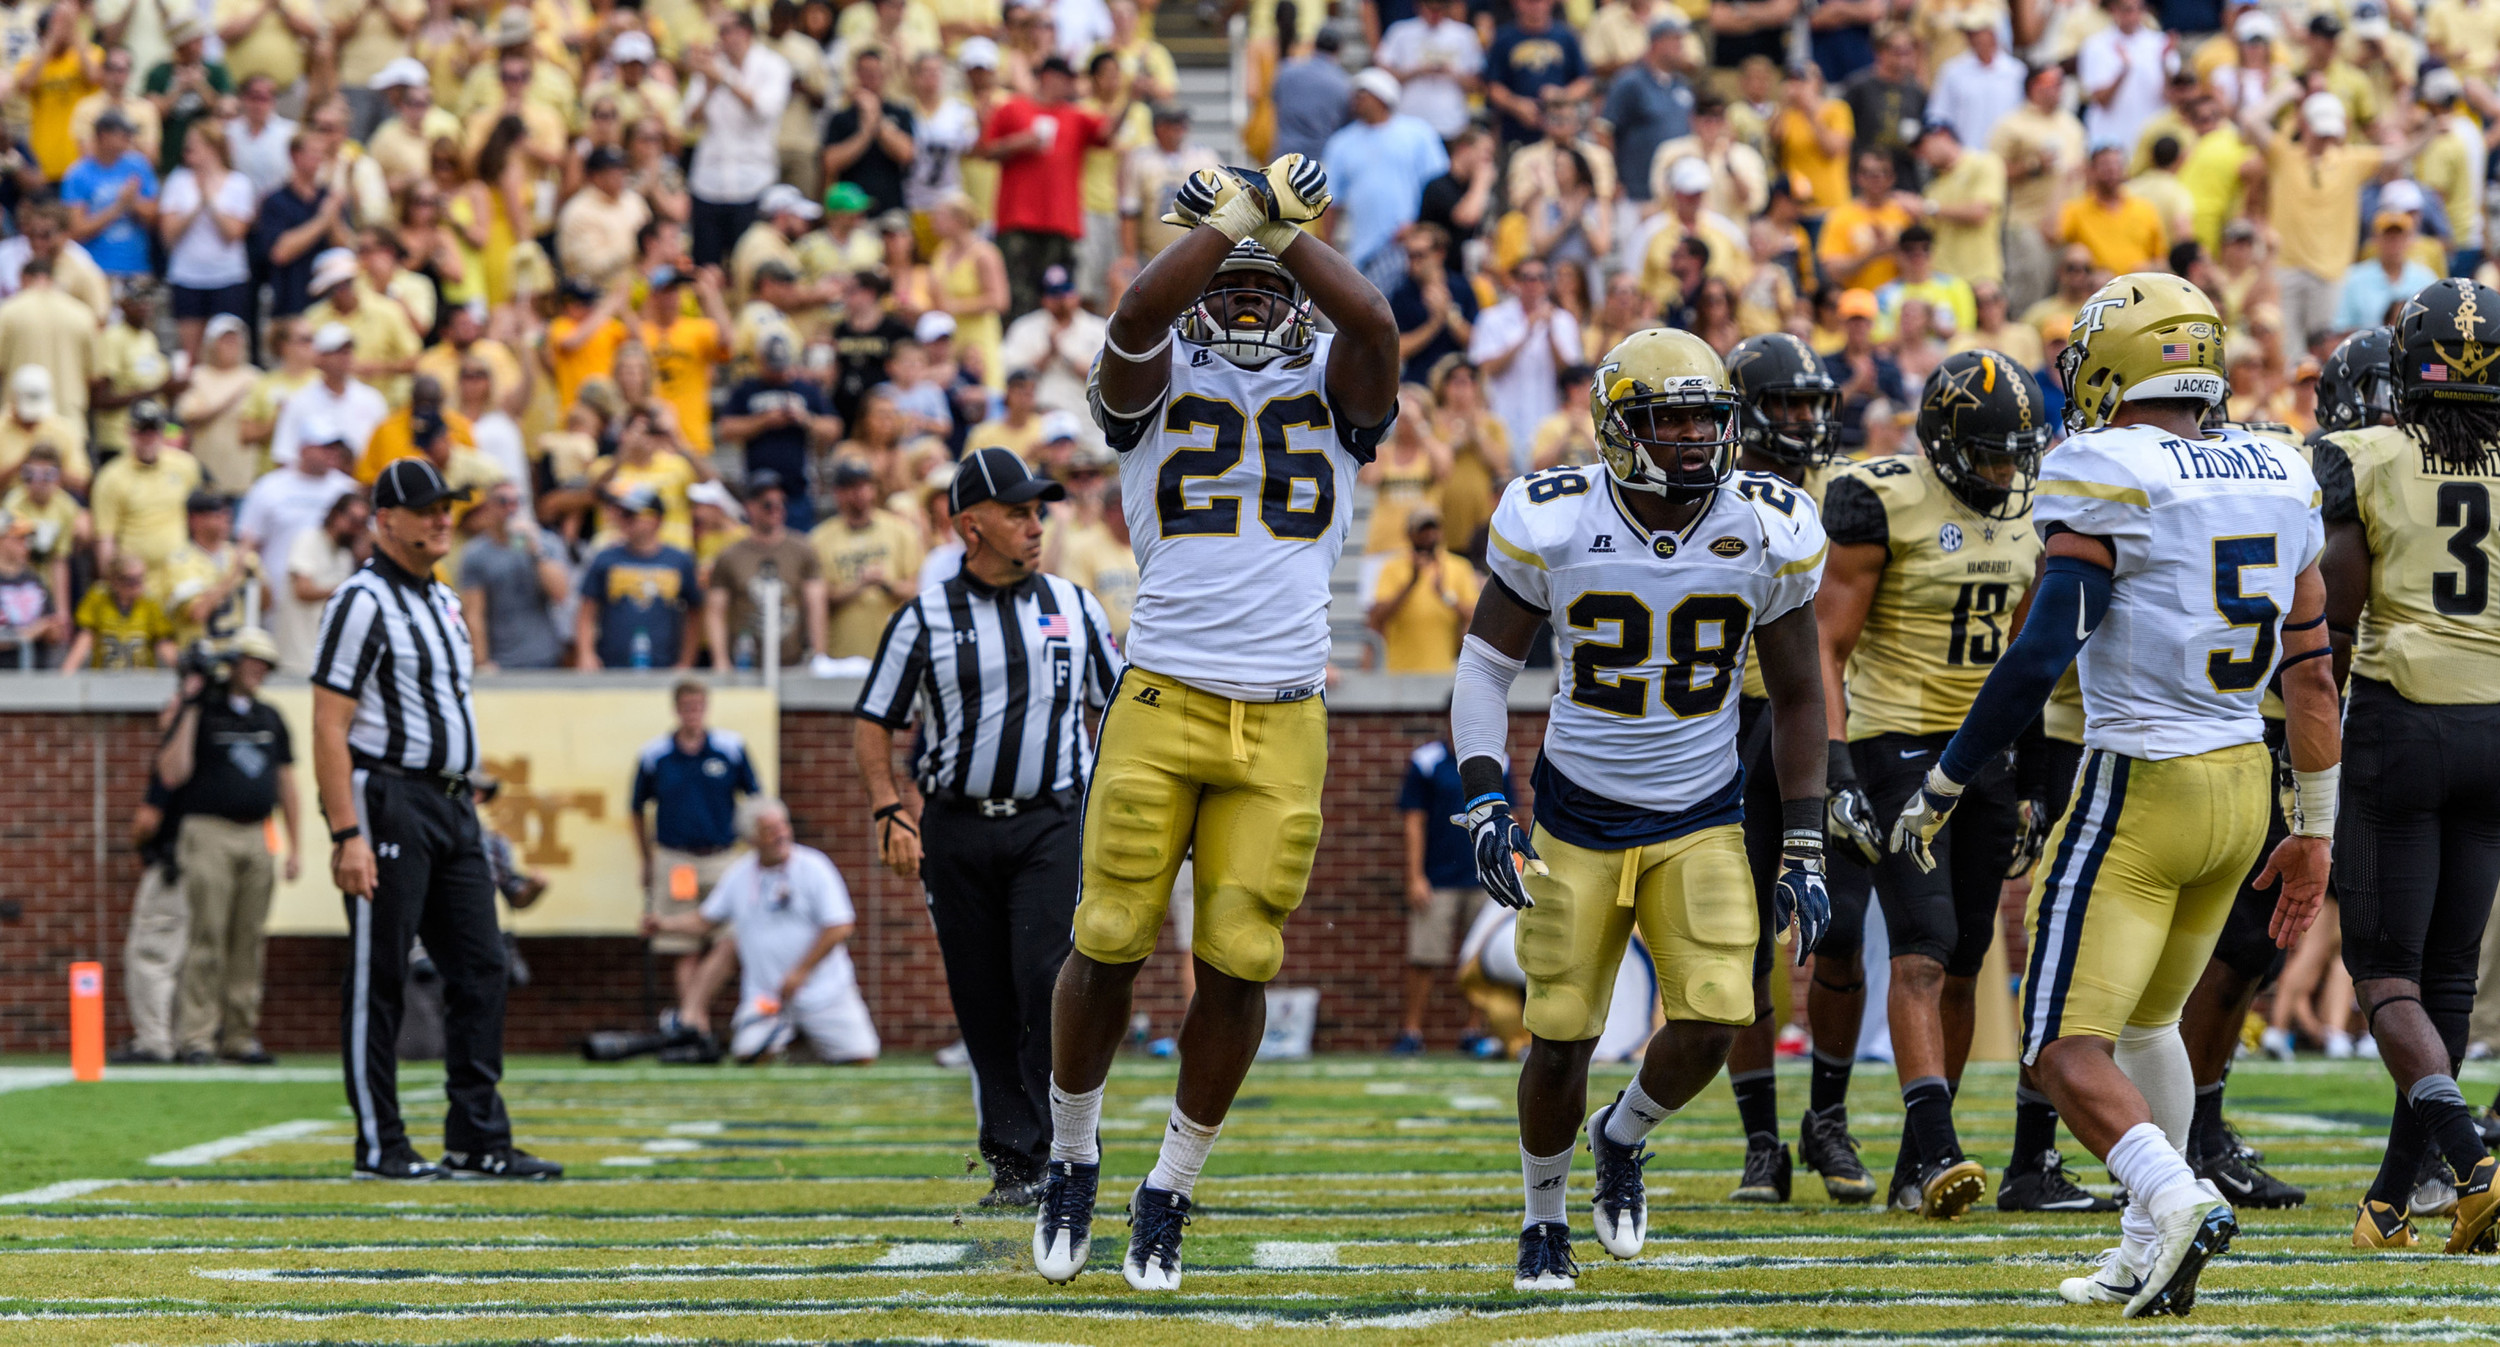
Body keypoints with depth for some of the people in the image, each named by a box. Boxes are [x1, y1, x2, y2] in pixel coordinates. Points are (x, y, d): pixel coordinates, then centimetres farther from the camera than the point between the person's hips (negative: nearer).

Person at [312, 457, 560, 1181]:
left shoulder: (444, 601, 18)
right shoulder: (363, 601, -10)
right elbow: (329, 726, -15)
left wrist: (467, 820, 19)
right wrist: (346, 834, -22)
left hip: (453, 805, 9)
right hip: (388, 801, -9)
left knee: (480, 969, 5)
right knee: (378, 977, -3)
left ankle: (478, 1140, 8)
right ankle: (379, 1143, 1)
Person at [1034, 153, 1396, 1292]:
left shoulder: (1331, 387, 10)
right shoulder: (1158, 383, 5)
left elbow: (1373, 325, -13)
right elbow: (1136, 314, -18)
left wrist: (1288, 226, -10)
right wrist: (1224, 221, -13)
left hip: (1281, 722, 1)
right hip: (1162, 701, -1)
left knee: (1237, 965, -1)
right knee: (1111, 943, -3)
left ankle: (1170, 1193, 16)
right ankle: (1071, 1158, 20)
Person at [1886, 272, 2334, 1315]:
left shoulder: (2105, 482, -13)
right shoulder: (2279, 481, 7)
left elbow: (2038, 657, -18)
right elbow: (2311, 673, 11)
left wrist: (1940, 788, -8)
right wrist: (2313, 832, 19)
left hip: (2139, 790, -7)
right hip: (2244, 787, 7)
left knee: (2067, 1051, -6)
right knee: (2147, 1019, 24)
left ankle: (2174, 1198, -29)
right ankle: (2152, 1256, 25)